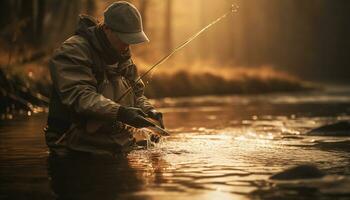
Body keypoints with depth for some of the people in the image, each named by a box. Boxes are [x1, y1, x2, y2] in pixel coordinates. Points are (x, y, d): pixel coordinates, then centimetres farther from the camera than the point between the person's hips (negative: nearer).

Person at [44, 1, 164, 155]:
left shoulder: (123, 57, 17)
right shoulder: (73, 52, -11)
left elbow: (136, 93, 24)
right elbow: (79, 96, -24)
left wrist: (148, 111, 0)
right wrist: (120, 112, -35)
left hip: (119, 146, 7)